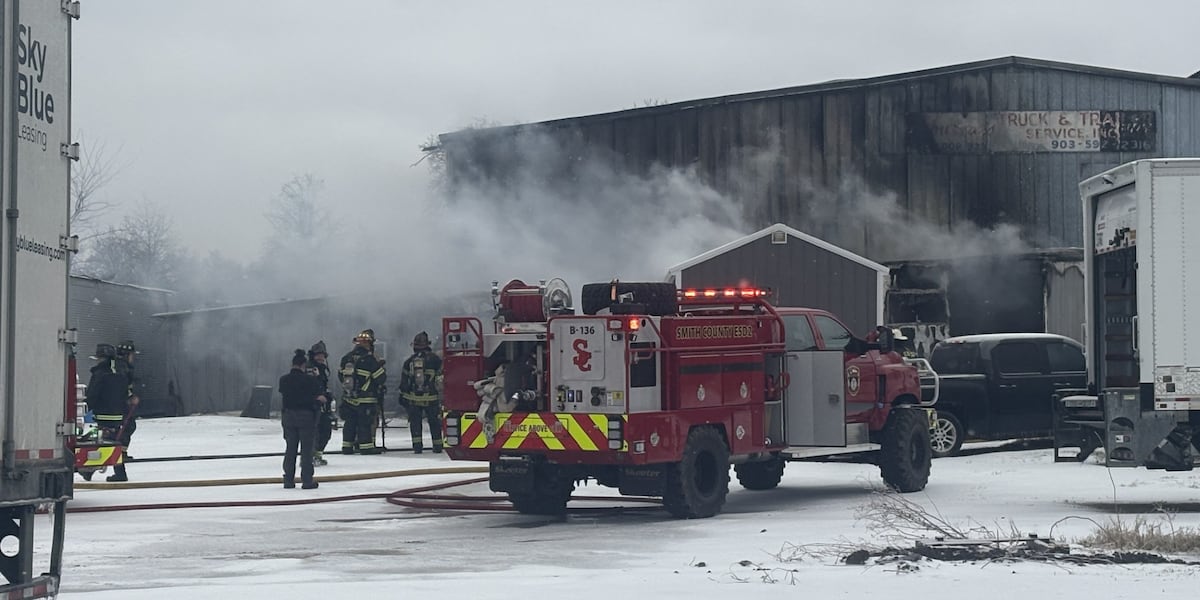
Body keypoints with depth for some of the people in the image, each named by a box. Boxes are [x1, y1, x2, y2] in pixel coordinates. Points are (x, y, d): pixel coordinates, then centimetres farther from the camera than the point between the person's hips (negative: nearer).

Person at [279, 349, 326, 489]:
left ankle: (288, 480, 13)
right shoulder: (310, 380, -13)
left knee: (290, 449, 13)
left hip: (288, 415, 4)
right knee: (306, 450, 3)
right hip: (306, 416, -4)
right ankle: (307, 481, 3)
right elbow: (319, 398, -13)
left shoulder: (284, 380, -1)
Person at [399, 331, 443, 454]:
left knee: (415, 422, 8)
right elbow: (441, 375, 4)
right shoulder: (434, 359, -4)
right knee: (434, 422, 10)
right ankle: (437, 446, 12)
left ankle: (417, 446, 1)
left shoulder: (409, 361, 3)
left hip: (413, 398, 1)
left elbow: (404, 381, 5)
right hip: (430, 397, -1)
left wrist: (402, 396, 12)